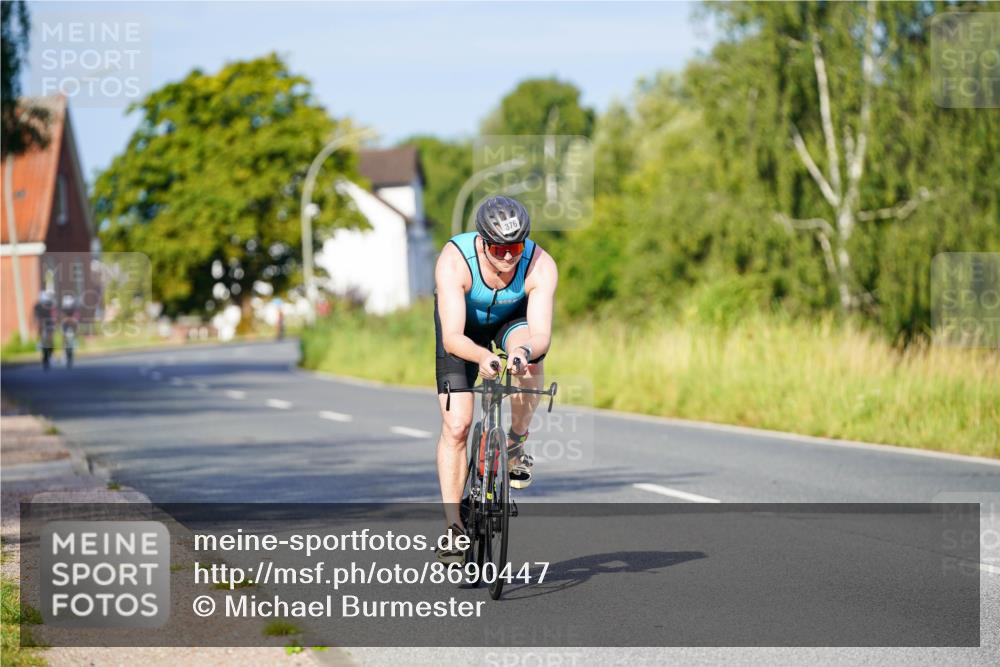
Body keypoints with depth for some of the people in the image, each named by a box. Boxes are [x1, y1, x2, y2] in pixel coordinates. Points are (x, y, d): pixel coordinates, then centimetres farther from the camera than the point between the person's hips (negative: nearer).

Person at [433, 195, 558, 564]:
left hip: (513, 319, 1)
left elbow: (541, 335, -41)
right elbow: (452, 337, -42)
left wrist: (525, 350, -64)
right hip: (464, 326, -1)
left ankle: (517, 442, -12)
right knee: (456, 425, -12)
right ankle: (453, 525, -2)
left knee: (528, 350, -36)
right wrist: (482, 357, -62)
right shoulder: (454, 260, -37)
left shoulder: (541, 266, -33)